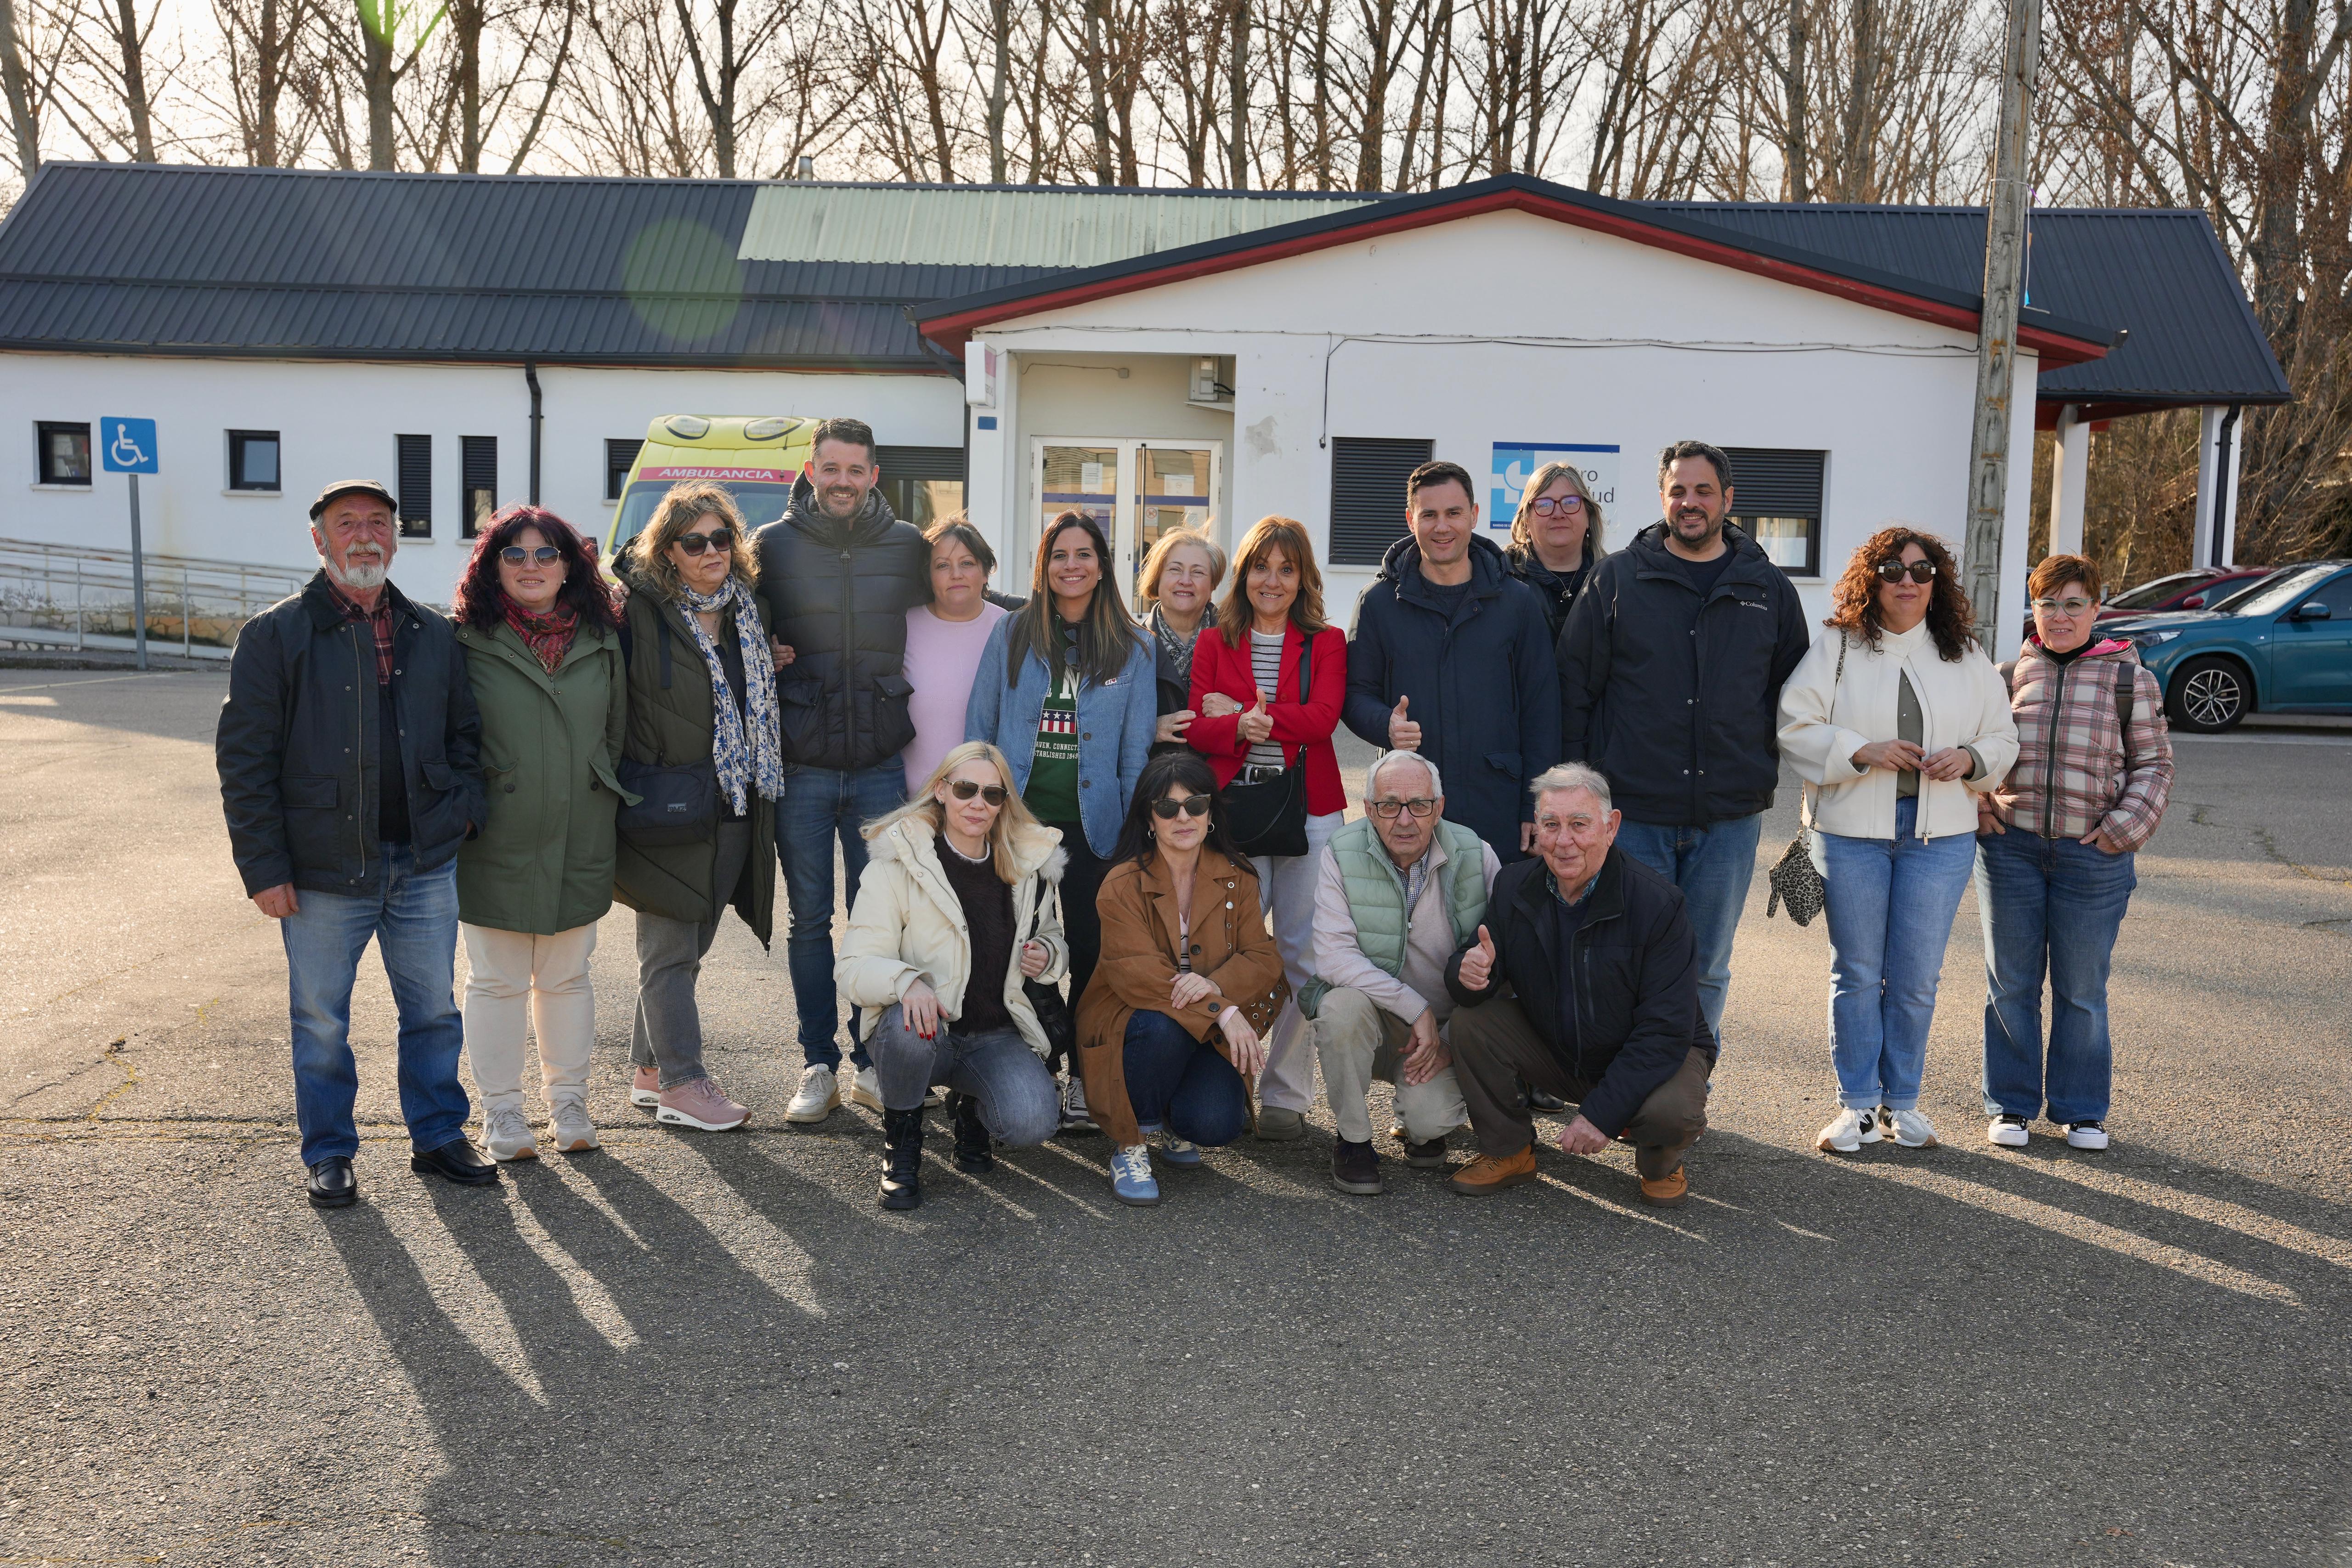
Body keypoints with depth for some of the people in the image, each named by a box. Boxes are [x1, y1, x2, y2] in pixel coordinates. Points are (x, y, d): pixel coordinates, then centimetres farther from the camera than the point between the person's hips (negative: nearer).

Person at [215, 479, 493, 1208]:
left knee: (434, 1010, 11)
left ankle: (438, 1135, 26)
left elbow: (464, 731, 18)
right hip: (323, 868, -3)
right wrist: (263, 867, -9)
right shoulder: (276, 635, -3)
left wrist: (462, 807, 1)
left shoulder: (432, 634, 8)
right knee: (322, 1022, 8)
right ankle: (329, 1155, 23)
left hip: (425, 865, 3)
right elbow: (244, 758, -5)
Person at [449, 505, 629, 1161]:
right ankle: (502, 1111, 19)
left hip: (578, 842, 3)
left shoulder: (600, 641, 6)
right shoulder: (468, 642, -4)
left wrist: (606, 809, 11)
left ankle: (568, 1102, 27)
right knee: (497, 981, 6)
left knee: (567, 978, 14)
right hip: (495, 843, -3)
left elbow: (616, 732, 13)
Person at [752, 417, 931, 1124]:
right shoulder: (773, 544, 2)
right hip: (800, 767, 0)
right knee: (810, 919, 6)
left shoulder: (908, 546, 4)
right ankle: (819, 1066, 17)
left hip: (880, 765, 1)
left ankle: (872, 1064, 18)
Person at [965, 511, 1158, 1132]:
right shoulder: (1012, 634, 5)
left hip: (1092, 823, 0)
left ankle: (1083, 1079, 17)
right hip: (1018, 818, 1)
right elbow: (980, 727, 8)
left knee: (1091, 948, 3)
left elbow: (1137, 749, 4)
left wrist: (1133, 834, -1)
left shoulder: (1132, 647, 4)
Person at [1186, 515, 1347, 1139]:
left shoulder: (1326, 643, 8)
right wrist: (1240, 727, -21)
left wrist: (1241, 709, -9)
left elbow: (1322, 718, -8)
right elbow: (1198, 728, 0)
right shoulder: (1214, 643, 11)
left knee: (1301, 955, 1)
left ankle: (1285, 1096, 11)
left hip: (1309, 812, 0)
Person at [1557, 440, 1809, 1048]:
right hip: (1633, 814, -2)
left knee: (1706, 972, 10)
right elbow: (1574, 685, 3)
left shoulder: (1769, 589, 9)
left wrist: (1766, 769, 8)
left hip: (1730, 816, 2)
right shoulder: (1615, 578, 3)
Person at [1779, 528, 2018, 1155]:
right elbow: (1795, 727, -5)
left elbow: (2003, 737, 14)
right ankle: (1856, 1103, 16)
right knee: (1857, 973, 6)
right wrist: (1862, 752, -17)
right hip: (1852, 831, -2)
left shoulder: (1966, 657, 9)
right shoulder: (1835, 648, 1)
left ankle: (1902, 1100, 20)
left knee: (1917, 978, 5)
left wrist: (1970, 759, -8)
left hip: (1940, 836, 2)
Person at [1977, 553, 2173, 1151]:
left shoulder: (2129, 678, 4)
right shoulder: (2007, 675, 8)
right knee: (2011, 984, 7)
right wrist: (1977, 806, 0)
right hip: (2010, 848, 1)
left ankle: (2081, 1109, 21)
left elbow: (2153, 764, 5)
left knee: (2082, 990, 7)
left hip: (2092, 855, -1)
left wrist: (2123, 827, -7)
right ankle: (2010, 1104, 19)